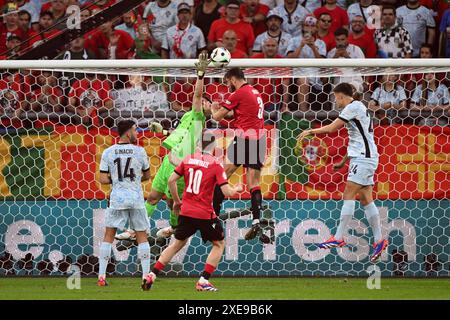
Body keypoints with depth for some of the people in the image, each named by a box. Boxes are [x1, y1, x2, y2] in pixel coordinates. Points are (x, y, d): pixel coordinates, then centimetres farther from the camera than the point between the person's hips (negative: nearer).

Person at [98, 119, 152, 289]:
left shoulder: (108, 152, -1)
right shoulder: (140, 151, -2)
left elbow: (103, 180, -4)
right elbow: (147, 176, 10)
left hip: (117, 198, 1)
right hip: (136, 198, -1)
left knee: (108, 235, 10)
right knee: (142, 236, 9)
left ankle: (101, 276, 5)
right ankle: (146, 276, 1)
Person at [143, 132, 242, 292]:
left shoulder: (188, 160, 4)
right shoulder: (215, 164, -8)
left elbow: (171, 180, 3)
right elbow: (227, 192, -12)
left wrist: (176, 201, 17)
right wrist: (236, 189, 10)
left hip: (186, 211, 5)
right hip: (205, 214, -5)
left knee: (178, 243, 22)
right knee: (219, 244, 14)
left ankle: (152, 275, 16)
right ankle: (203, 281, 3)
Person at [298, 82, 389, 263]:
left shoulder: (353, 107, -10)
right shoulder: (357, 108, 21)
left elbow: (332, 128, -11)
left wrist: (311, 131, 3)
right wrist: (344, 162, 29)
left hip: (363, 158, -10)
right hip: (362, 158, 10)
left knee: (348, 195, -12)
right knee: (366, 199, 6)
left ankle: (339, 238, -16)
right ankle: (379, 241, 5)